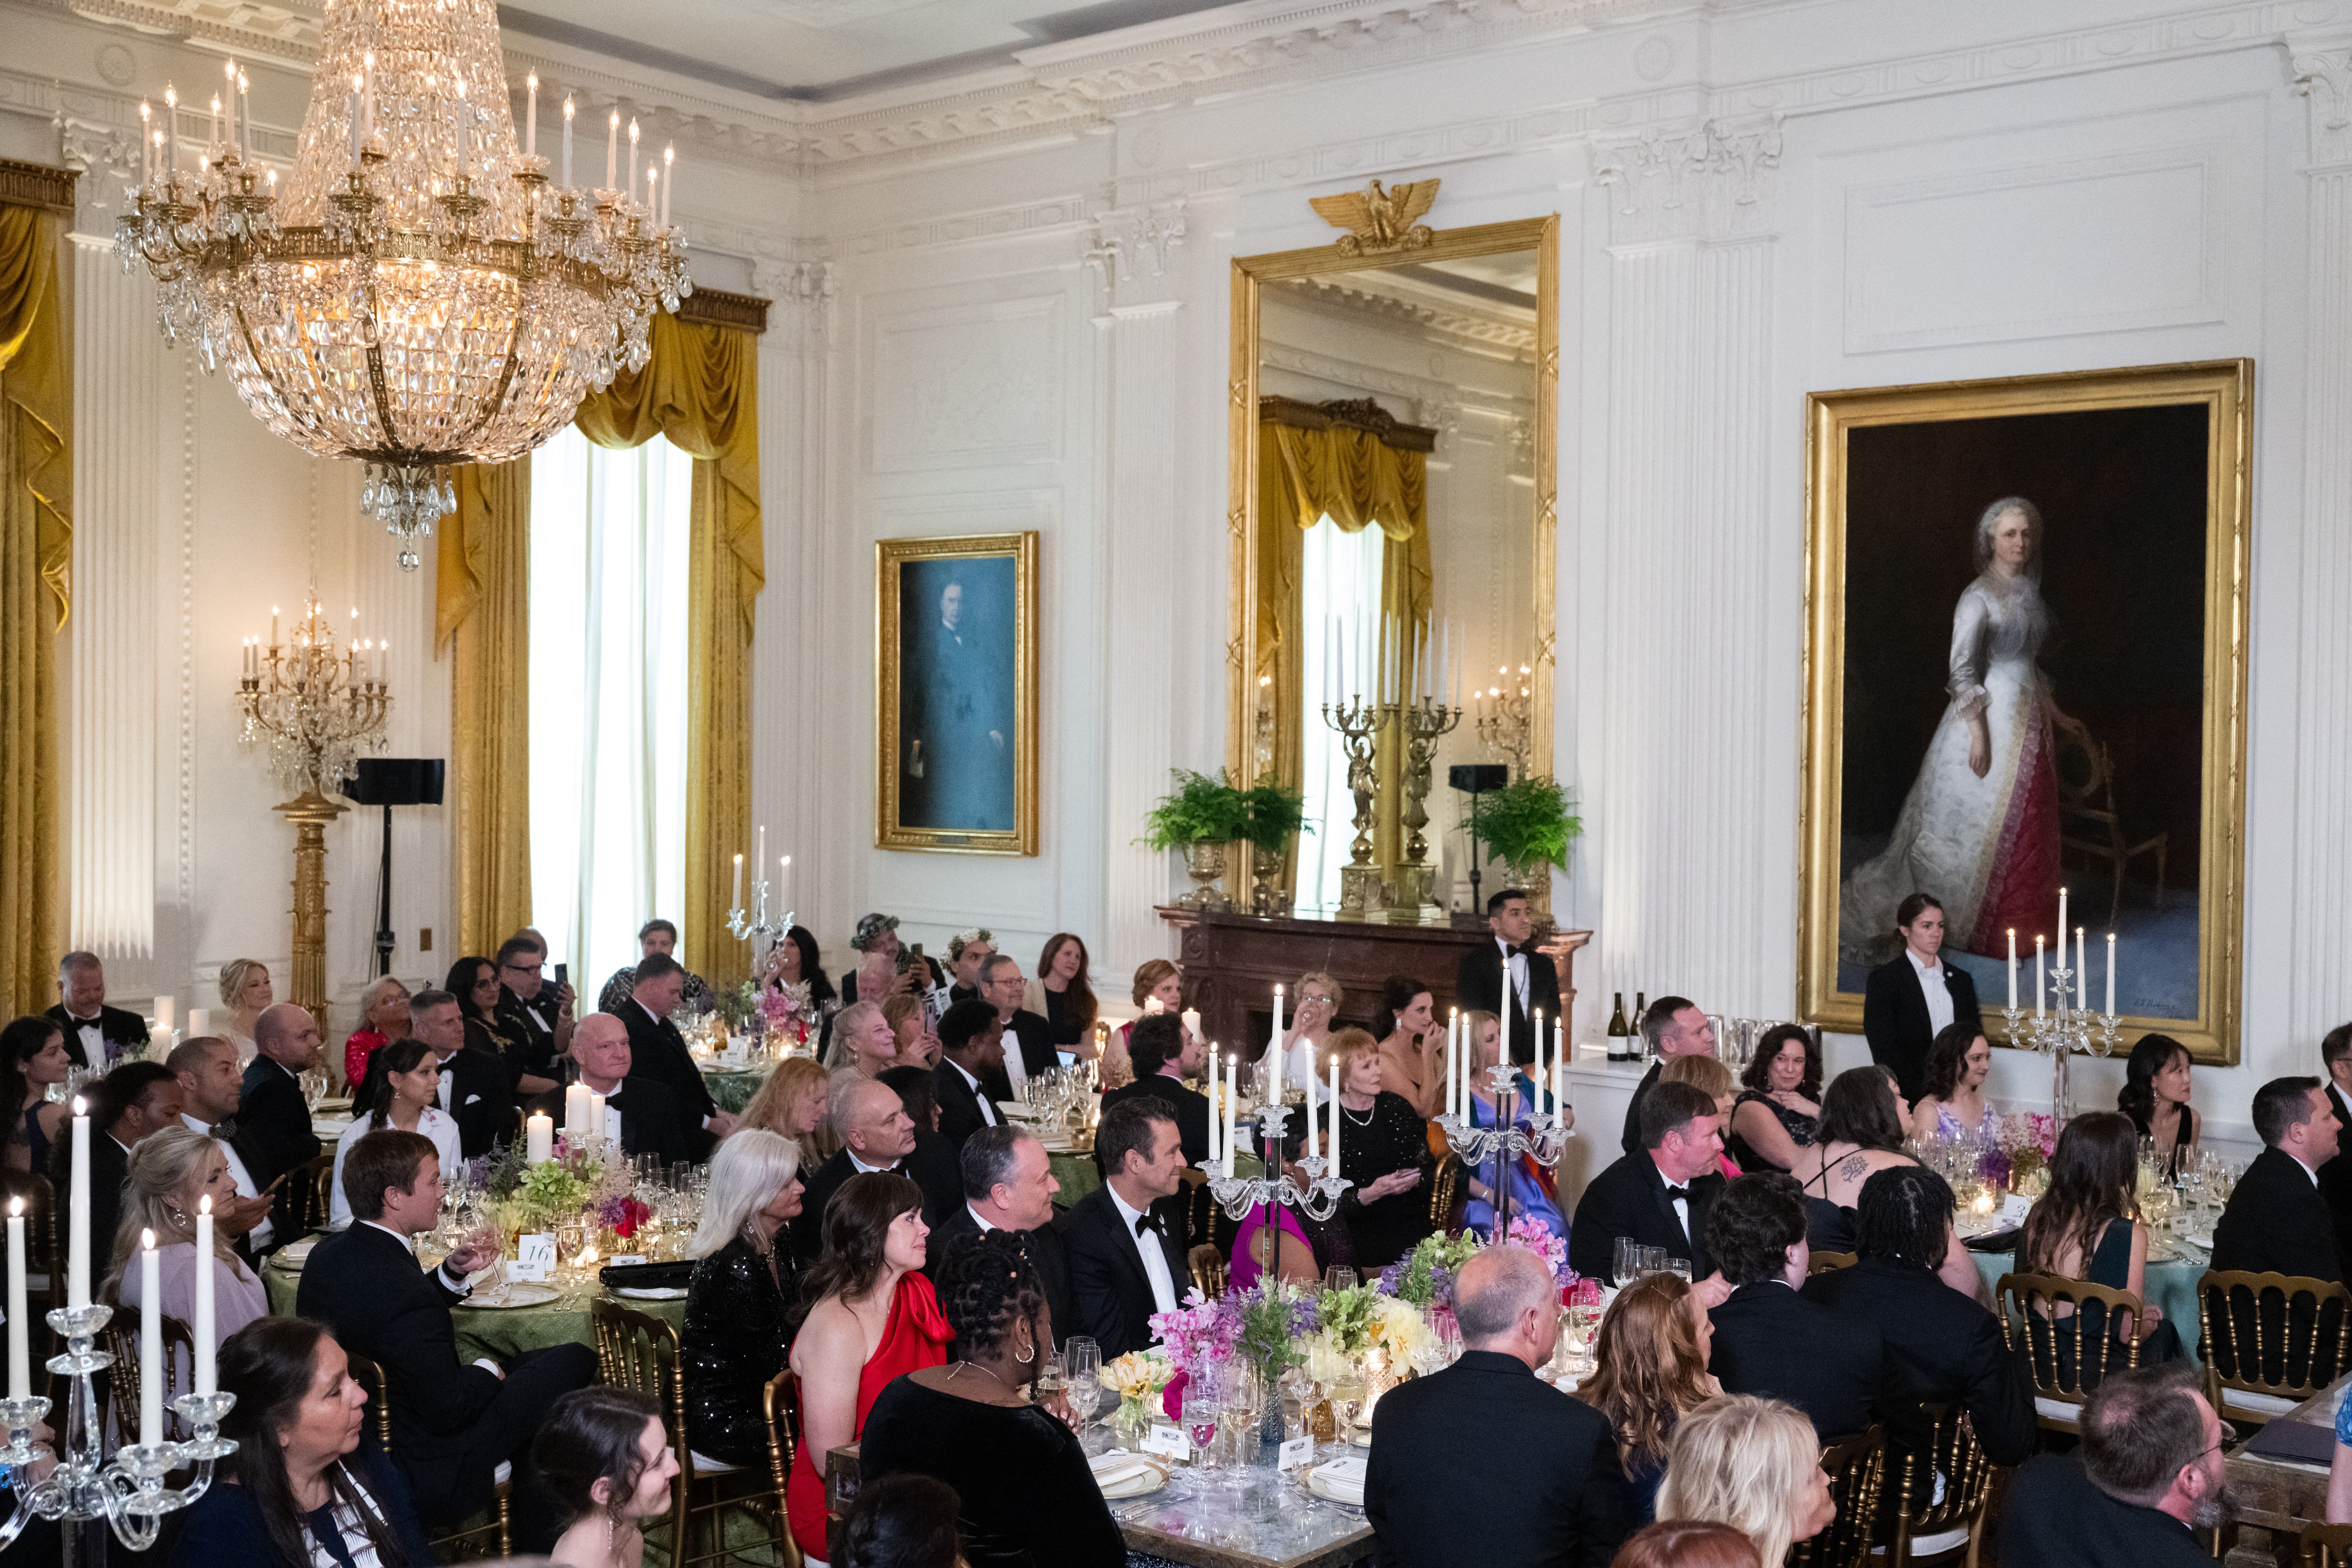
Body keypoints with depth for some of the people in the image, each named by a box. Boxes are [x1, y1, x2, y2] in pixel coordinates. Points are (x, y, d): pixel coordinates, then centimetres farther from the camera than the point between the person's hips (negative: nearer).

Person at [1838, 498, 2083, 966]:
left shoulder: (2028, 591, 12)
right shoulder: (1978, 597, -13)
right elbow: (1962, 669, -16)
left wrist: (2058, 717, 21)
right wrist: (1979, 733, -20)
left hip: (2029, 715, 8)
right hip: (1991, 717, -8)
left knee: (2027, 820, 10)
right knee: (1982, 821, -3)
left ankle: (2020, 922, 20)